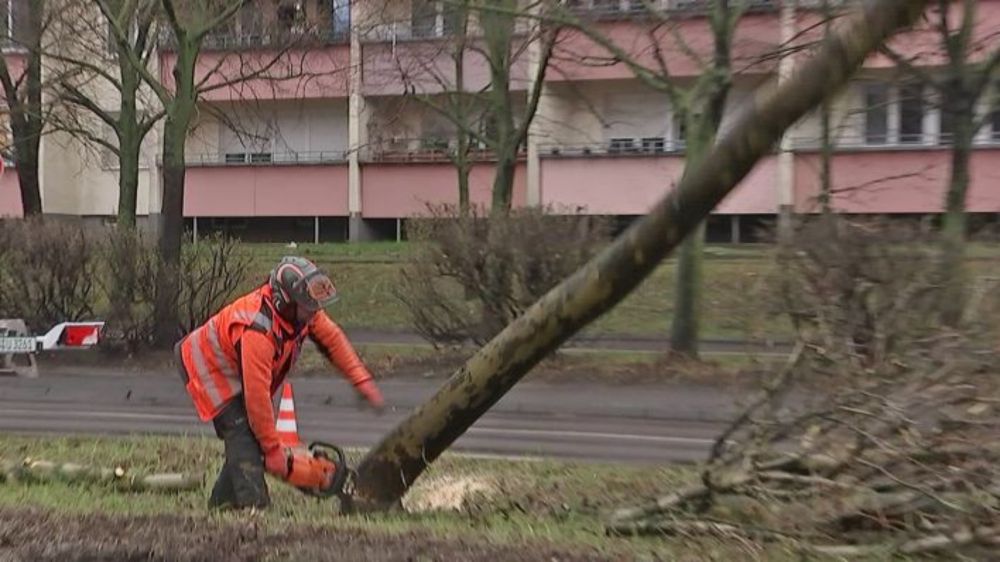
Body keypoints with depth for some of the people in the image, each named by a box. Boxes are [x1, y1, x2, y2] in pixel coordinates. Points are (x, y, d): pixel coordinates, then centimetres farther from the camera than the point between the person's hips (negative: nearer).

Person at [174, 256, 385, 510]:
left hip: (235, 368, 9)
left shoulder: (304, 310, -18)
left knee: (256, 431, 5)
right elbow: (256, 396, -36)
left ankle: (222, 501, 15)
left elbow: (332, 338, -2)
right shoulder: (258, 330, -40)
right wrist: (273, 450, -29)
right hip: (208, 366, -9)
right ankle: (254, 505, -23)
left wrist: (362, 381, -8)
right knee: (244, 437, -20)